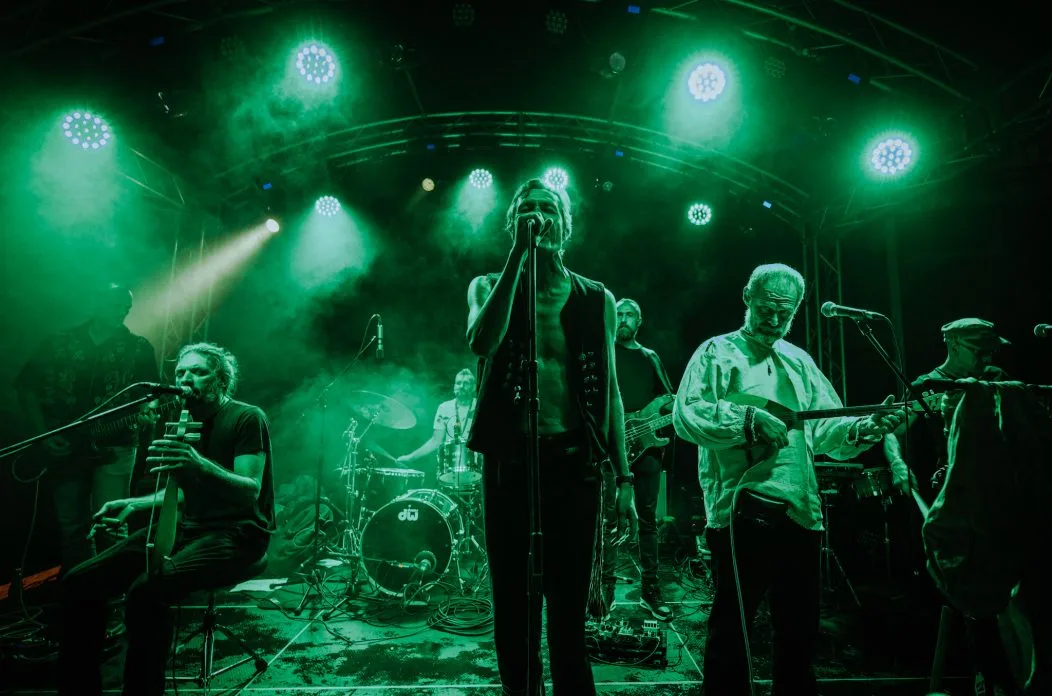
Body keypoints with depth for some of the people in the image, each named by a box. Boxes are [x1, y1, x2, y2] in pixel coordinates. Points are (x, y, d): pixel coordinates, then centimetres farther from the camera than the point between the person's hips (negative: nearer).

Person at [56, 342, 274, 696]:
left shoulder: (246, 417, -11)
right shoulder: (187, 421, 13)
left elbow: (250, 493, -23)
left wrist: (201, 465, -39)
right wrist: (133, 504, 13)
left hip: (239, 535, -8)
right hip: (189, 529, 8)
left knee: (147, 591, -33)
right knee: (80, 582, -3)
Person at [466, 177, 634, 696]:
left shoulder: (597, 299, 8)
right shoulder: (490, 286, 6)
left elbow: (609, 392, 9)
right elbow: (483, 341, -18)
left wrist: (623, 477, 3)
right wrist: (518, 254, -15)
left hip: (575, 460, 1)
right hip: (510, 458, 0)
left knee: (570, 605, 7)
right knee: (513, 601, 9)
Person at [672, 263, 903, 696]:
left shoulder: (800, 362, 18)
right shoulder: (717, 352, 1)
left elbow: (827, 429, 13)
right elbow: (685, 415, -12)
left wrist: (865, 428, -7)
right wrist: (750, 418, -21)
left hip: (801, 513, 6)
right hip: (739, 512, -5)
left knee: (800, 629, 15)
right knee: (730, 627, 2)